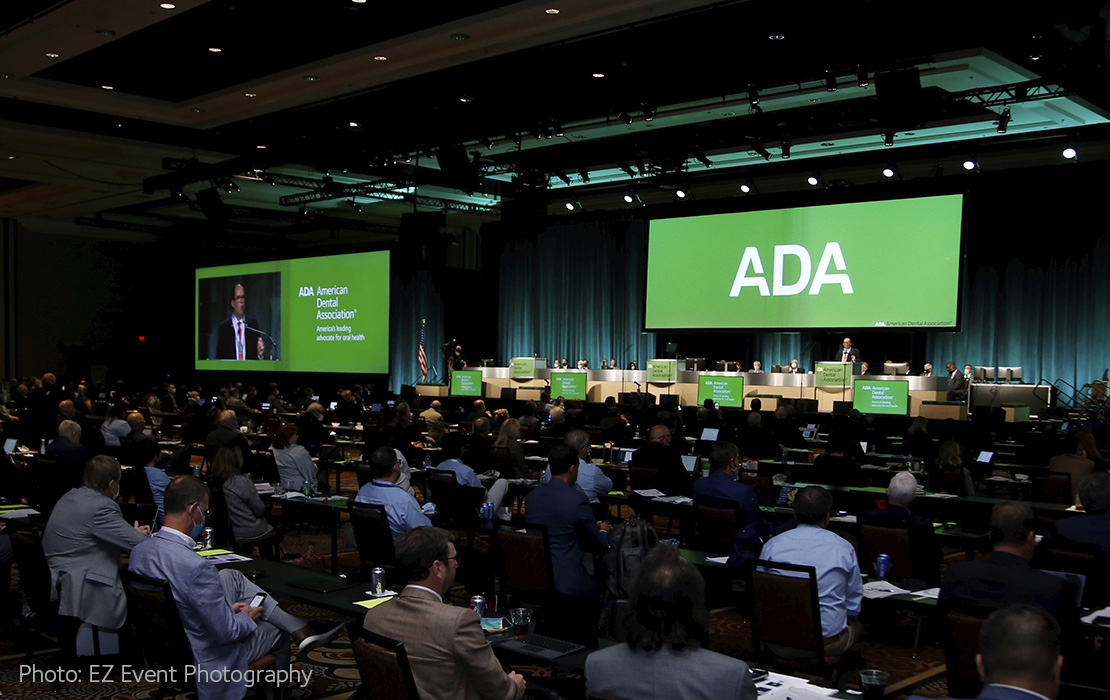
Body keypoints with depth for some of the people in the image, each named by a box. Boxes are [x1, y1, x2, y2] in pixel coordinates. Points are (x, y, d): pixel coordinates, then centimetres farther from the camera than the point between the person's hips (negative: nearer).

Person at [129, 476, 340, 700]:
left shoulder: (138, 552, -8)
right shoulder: (197, 567, -34)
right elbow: (226, 631, -25)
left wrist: (227, 608, 11)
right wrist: (246, 617, -3)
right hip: (208, 659, -7)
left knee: (232, 578, 16)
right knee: (276, 631, 20)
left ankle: (300, 628, 21)